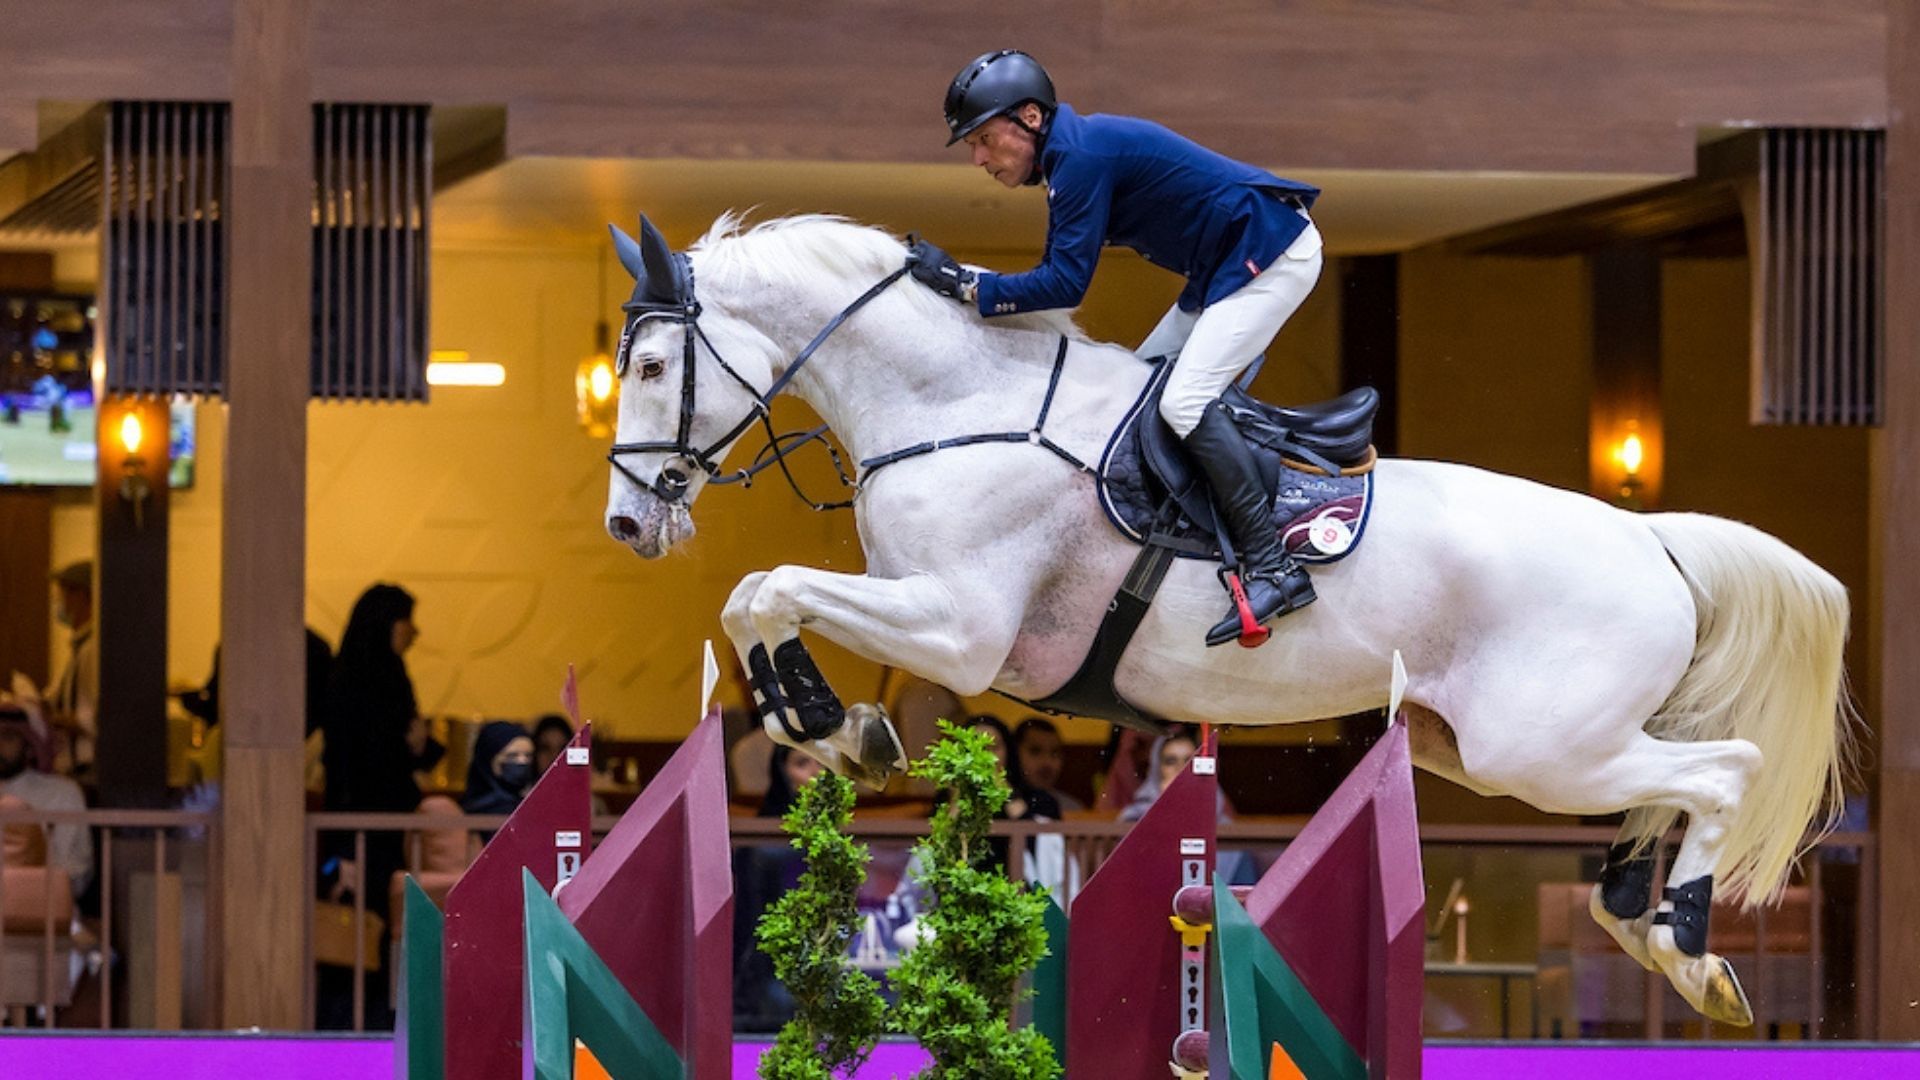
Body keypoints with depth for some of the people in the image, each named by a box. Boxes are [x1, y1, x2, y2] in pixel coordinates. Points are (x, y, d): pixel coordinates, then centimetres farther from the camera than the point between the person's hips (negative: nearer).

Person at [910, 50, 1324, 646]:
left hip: (1272, 254, -11)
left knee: (1183, 400, -18)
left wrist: (964, 283, -19)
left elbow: (1065, 283, -23)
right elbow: (1058, 276, 13)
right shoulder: (1071, 154, 11)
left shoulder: (1082, 155, -20)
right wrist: (956, 278, 6)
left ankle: (1273, 568, -21)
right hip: (1229, 267, 11)